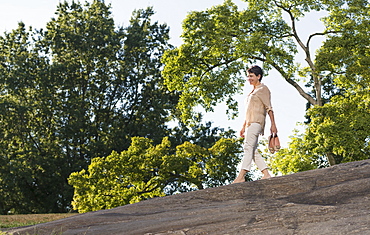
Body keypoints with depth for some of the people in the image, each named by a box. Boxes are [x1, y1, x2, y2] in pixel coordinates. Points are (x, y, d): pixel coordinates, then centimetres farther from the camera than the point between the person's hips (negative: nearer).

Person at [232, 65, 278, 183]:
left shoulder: (263, 89, 0)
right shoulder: (253, 92, 26)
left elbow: (269, 108, -8)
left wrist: (273, 124, -16)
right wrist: (243, 126, 26)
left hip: (257, 122, -10)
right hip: (250, 123, 10)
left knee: (248, 147, -19)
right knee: (253, 151, 3)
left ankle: (241, 176, -28)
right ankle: (266, 174, 2)